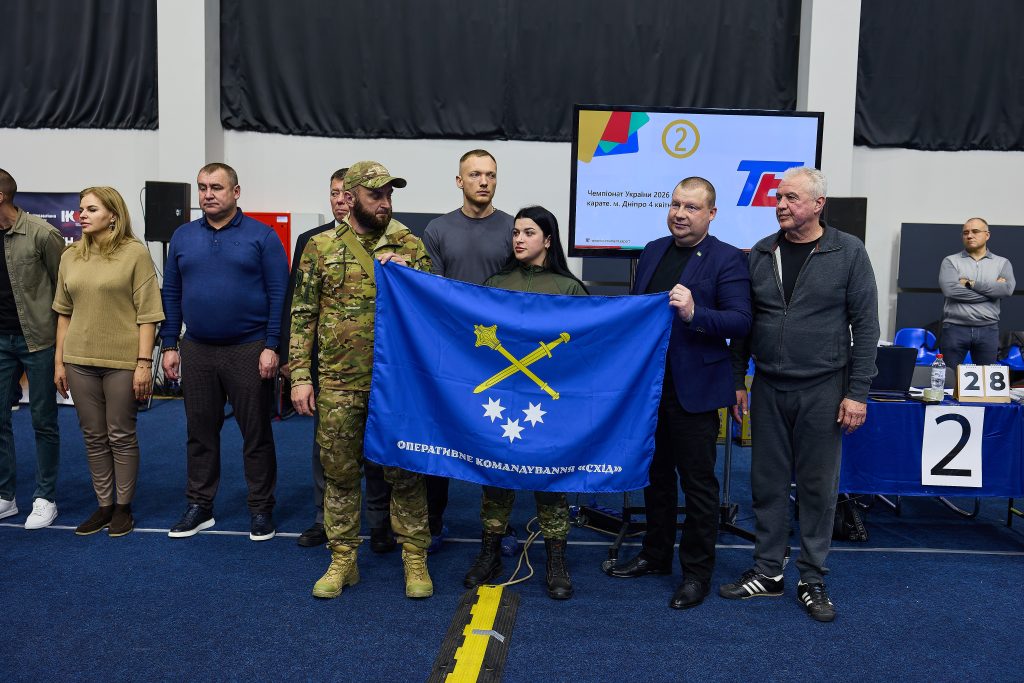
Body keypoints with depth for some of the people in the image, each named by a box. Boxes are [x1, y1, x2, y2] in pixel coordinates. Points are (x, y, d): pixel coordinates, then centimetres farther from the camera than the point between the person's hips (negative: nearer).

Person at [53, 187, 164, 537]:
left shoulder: (135, 253, -5)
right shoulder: (71, 256, 9)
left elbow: (147, 313, -8)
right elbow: (64, 312, 13)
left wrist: (144, 363, -12)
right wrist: (59, 362, 10)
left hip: (122, 361, -5)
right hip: (79, 360, 5)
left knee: (121, 436, 5)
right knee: (93, 437, 11)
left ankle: (123, 507, 19)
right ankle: (104, 505, 24)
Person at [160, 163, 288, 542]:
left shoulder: (261, 236, -3)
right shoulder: (183, 236, 9)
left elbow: (279, 295, -6)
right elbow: (171, 295, 12)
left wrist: (271, 347, -12)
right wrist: (169, 346, 6)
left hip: (249, 351, -4)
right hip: (196, 351, 4)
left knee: (256, 434, 5)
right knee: (200, 433, 13)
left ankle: (261, 510, 17)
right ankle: (199, 506, 26)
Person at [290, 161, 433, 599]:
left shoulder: (410, 245, 5)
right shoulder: (320, 247, 4)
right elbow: (303, 316, 4)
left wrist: (410, 270, -13)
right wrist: (300, 376, -2)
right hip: (339, 384, 1)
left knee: (406, 471, 6)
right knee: (340, 472, 10)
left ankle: (415, 559, 20)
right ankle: (342, 559, 26)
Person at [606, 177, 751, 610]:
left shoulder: (727, 260, -9)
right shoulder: (652, 251, 10)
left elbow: (741, 321, -16)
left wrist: (694, 313, -30)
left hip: (694, 390, -6)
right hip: (649, 383, 7)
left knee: (698, 484, 5)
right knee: (656, 474, 18)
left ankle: (697, 572, 19)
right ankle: (656, 555, 34)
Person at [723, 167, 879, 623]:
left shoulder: (848, 253, -4)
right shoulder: (761, 254, 5)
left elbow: (865, 325, -4)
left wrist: (857, 392, -9)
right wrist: (736, 381, 7)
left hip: (823, 389, -3)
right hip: (768, 388, 3)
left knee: (818, 486, 7)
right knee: (768, 482, 9)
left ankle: (812, 580, 21)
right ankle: (768, 572, 23)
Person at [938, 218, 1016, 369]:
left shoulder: (1002, 263, 10)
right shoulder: (951, 261, 4)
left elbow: (1007, 289, -9)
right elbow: (950, 289, -14)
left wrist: (971, 283, -10)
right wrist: (992, 290, -8)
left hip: (988, 330, 2)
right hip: (955, 328, -2)